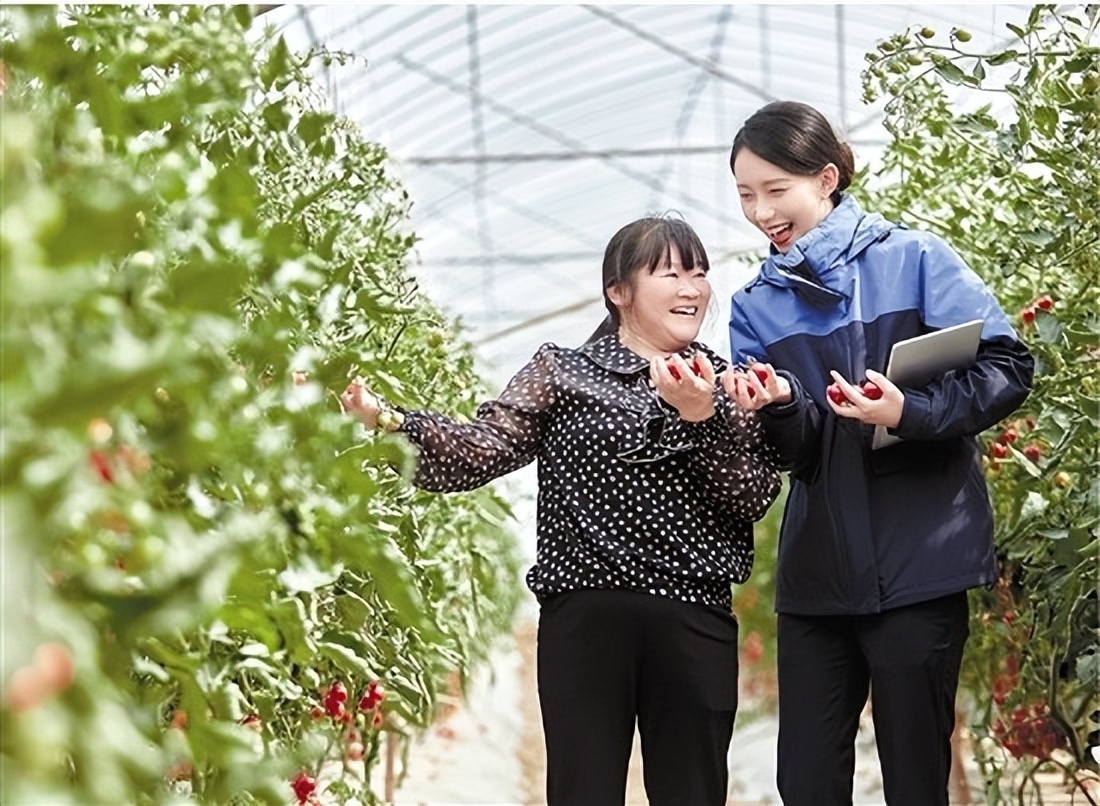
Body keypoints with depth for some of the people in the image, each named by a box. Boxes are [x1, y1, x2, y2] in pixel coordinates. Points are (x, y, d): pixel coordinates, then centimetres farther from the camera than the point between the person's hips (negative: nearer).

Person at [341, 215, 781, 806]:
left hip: (694, 624, 2)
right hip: (584, 617, -2)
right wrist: (391, 423, -21)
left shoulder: (725, 384, 14)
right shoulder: (563, 372, 9)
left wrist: (702, 417, -12)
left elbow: (756, 497, 1)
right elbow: (483, 450, -6)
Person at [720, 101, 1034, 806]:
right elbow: (797, 454, 4)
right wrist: (779, 405, -18)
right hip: (816, 570, 4)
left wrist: (911, 413, -21)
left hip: (919, 562, -4)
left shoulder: (914, 259, -1)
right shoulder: (756, 307, 11)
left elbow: (1008, 368, -7)